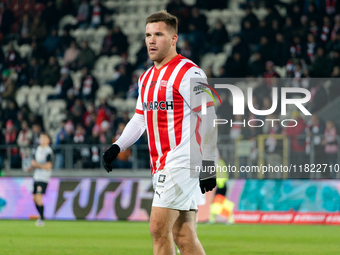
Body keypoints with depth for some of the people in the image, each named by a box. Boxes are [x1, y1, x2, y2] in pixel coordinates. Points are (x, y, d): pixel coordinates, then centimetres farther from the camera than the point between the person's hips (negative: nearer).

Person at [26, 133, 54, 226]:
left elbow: (48, 166, -18)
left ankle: (42, 220, -9)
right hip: (36, 176, 8)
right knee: (34, 198, 10)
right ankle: (41, 216, 26)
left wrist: (36, 164, -17)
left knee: (38, 198, -15)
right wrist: (30, 168, 6)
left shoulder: (48, 152, -13)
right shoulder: (38, 149, 13)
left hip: (43, 178, -8)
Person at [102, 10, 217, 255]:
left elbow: (208, 121, -12)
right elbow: (140, 118, 26)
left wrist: (208, 165, -15)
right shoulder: (146, 77, 17)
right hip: (162, 165, 8)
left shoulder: (189, 74, -9)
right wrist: (117, 147, 12)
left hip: (182, 162, -8)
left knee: (159, 228, -13)